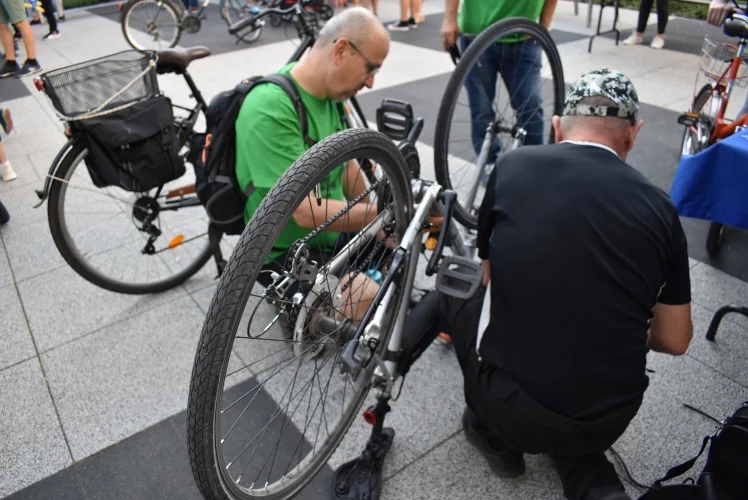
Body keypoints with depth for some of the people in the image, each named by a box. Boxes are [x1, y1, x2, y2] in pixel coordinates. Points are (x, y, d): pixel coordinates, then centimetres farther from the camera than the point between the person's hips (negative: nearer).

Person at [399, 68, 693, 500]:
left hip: (513, 410, -2)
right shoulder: (659, 205, -3)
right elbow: (675, 341, 7)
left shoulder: (513, 166, -5)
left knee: (454, 297, 21)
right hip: (609, 422, 3)